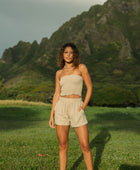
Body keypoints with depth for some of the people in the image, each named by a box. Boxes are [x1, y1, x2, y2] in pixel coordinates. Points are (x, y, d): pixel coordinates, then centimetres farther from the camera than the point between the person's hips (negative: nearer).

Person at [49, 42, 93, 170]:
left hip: (77, 109, -2)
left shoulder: (81, 68, 3)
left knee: (85, 146, -4)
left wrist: (83, 107, -7)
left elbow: (90, 87, 2)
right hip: (61, 108, 2)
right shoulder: (59, 73, 11)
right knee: (63, 145, 5)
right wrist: (52, 115, 5)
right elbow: (57, 94, 10)